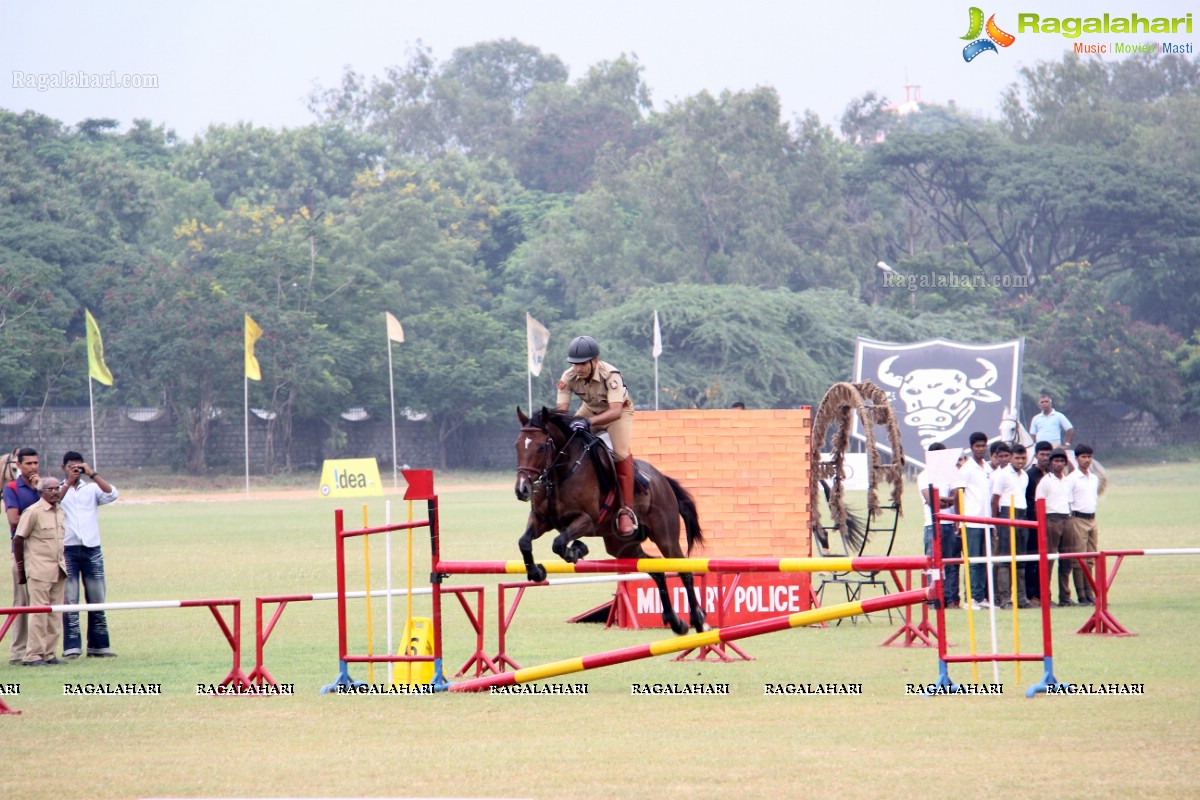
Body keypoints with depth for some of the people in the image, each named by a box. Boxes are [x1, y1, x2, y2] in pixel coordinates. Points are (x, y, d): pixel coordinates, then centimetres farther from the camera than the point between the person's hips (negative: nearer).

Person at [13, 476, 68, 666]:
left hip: (58, 570, 7)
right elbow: (18, 539, -7)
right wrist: (21, 569, -5)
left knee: (55, 614, 6)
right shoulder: (33, 512, -10)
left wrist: (63, 566, 17)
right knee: (39, 613, -8)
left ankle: (48, 654, 11)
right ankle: (32, 655, -5)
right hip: (39, 571, -7)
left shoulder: (60, 511, 11)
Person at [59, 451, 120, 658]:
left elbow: (112, 494, -6)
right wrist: (69, 483, -18)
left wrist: (92, 474, -11)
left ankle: (98, 646, 9)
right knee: (70, 601, -6)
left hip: (92, 549, 2)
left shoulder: (92, 489, 11)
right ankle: (72, 647, -7)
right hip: (67, 550, -2)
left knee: (97, 600, 4)